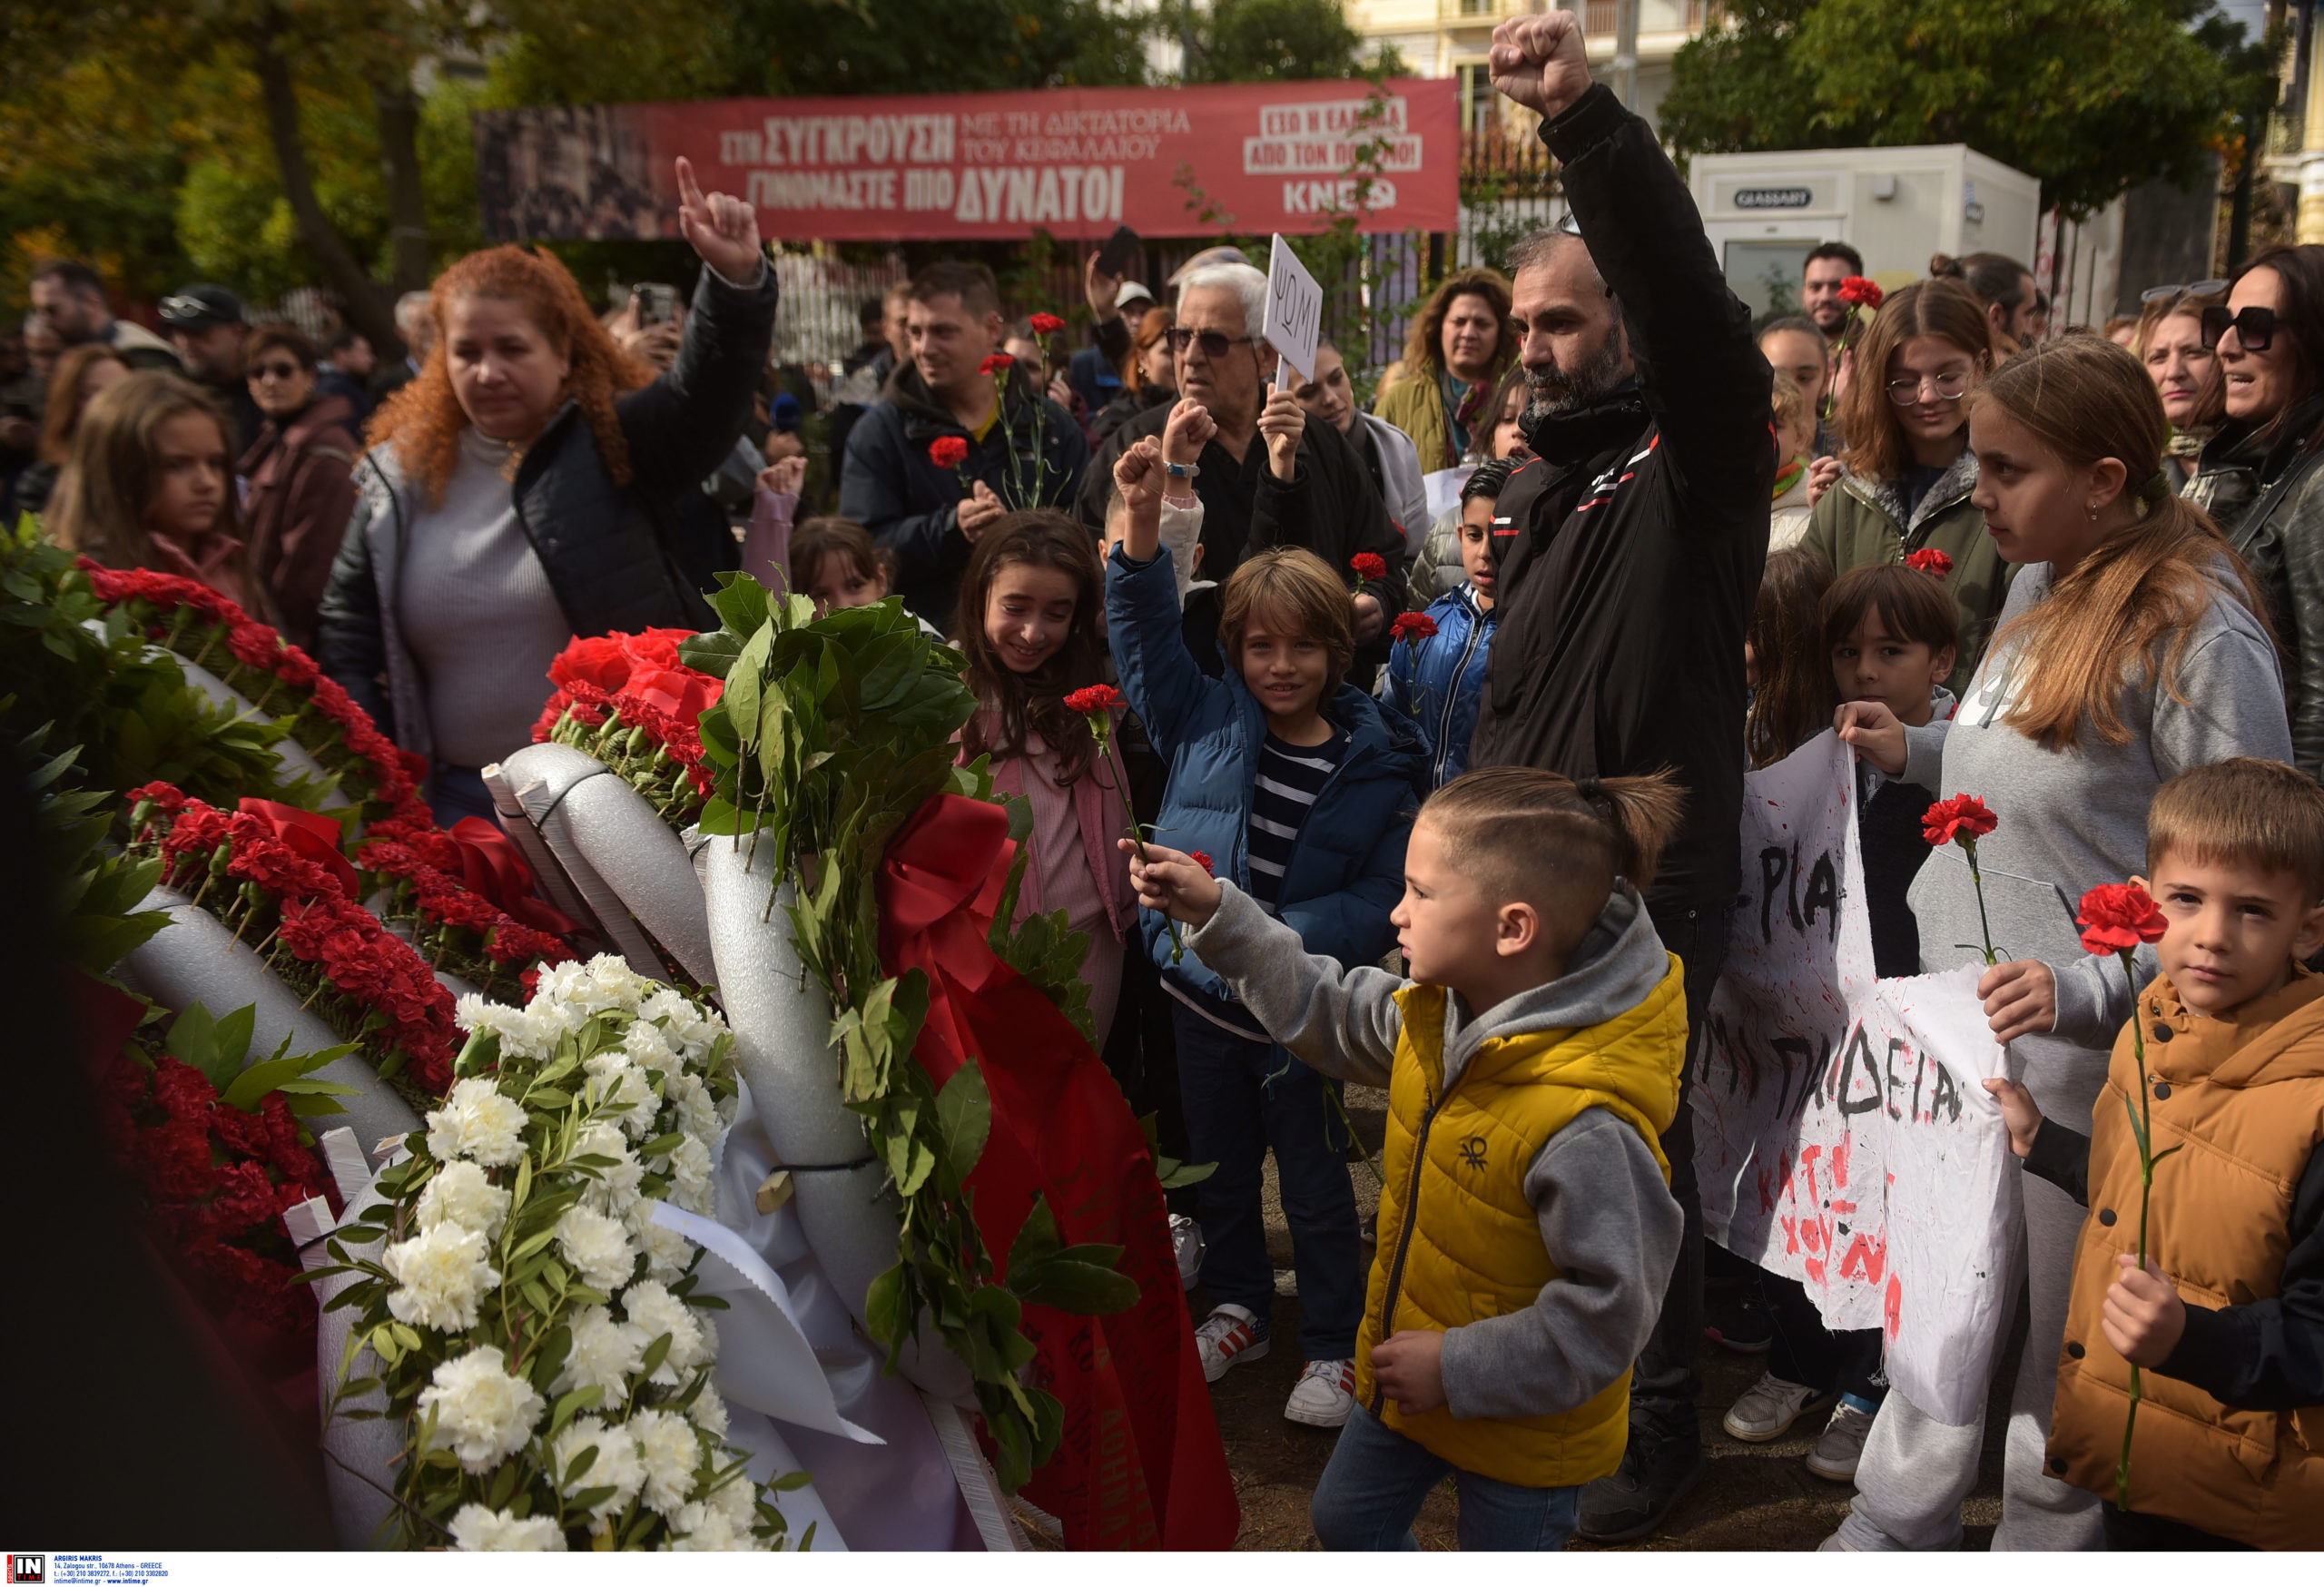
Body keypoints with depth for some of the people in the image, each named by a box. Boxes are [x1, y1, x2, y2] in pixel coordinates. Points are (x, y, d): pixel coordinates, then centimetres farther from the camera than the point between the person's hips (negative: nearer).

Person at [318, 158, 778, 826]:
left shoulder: (617, 444, -5)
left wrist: (738, 278, -41)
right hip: (459, 800, 4)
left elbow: (710, 387, -23)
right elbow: (348, 633, 11)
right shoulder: (401, 473, 6)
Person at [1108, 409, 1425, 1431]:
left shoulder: (1375, 765, -7)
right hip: (1200, 992, 3)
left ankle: (1333, 1345, 28)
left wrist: (1281, 935, -24)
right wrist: (1145, 513, -26)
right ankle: (1238, 1310, 40)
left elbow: (1378, 900, -9)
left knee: (1314, 1178, 10)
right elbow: (1144, 627, -10)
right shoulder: (1204, 720, -2)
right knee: (1218, 1164, 19)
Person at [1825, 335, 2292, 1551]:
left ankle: (2043, 1542, 32)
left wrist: (2089, 985, -25)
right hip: (1961, 1012, 8)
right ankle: (1891, 1534, 35)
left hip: (2079, 1044, -7)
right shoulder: (2041, 583, 7)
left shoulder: (2198, 631, -18)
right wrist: (1920, 750, 5)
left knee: (2062, 1332, 10)